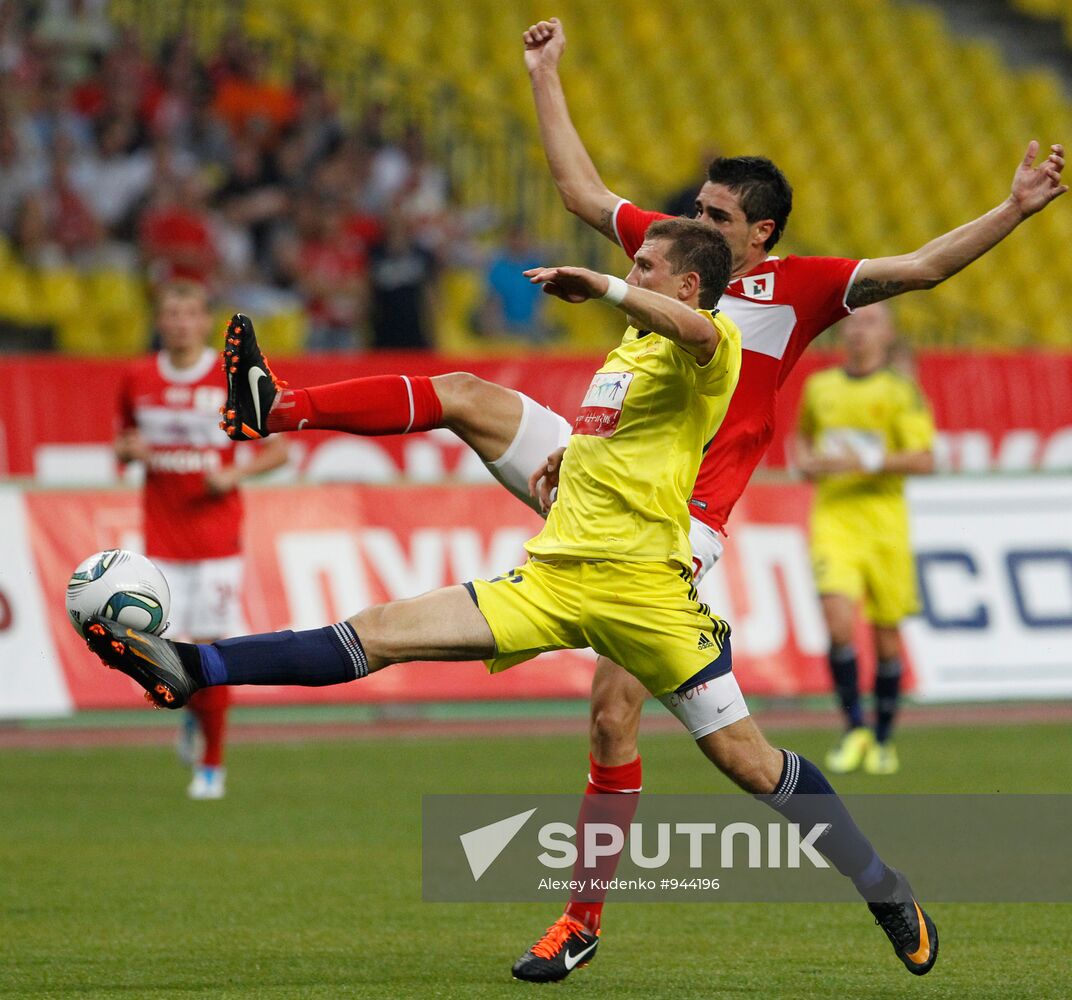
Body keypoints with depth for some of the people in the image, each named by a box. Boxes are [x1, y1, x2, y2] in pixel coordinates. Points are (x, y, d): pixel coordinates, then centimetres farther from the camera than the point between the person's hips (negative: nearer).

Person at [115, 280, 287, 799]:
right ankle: (194, 712, 28)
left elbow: (277, 448, 3)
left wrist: (233, 474, -14)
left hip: (217, 535, -2)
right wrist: (130, 449, -4)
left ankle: (212, 763, 12)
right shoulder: (138, 379, 6)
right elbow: (122, 441, 20)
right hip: (161, 537, 2)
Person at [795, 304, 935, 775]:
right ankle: (854, 730, -4)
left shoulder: (900, 392, -2)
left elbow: (924, 460, -9)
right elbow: (802, 432, 30)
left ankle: (883, 738, 23)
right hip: (832, 519, 1)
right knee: (839, 622, -18)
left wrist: (868, 462, -20)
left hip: (883, 519, -1)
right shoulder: (818, 388, 10)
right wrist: (804, 461, 9)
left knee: (886, 635, 6)